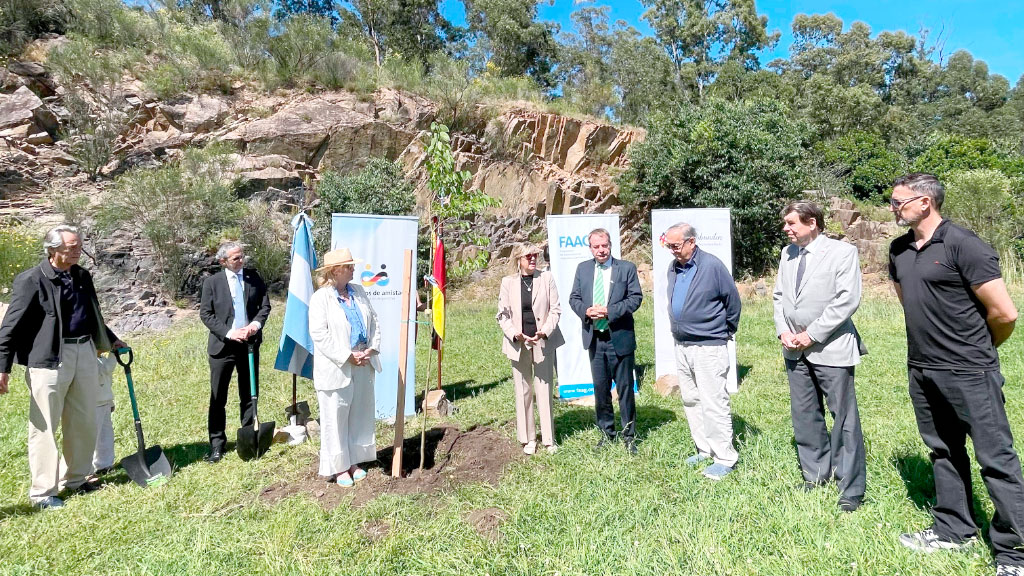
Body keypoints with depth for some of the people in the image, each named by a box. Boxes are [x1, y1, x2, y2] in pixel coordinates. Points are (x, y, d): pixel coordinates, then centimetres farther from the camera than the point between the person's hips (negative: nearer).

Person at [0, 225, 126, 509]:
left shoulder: (82, 276, 10)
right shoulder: (32, 280, -9)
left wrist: (111, 340, 29)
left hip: (85, 353, 6)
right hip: (49, 357, -6)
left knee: (84, 422, 14)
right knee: (44, 426, 3)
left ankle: (76, 478, 30)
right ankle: (43, 492, 15)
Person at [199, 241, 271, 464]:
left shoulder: (254, 277, 4)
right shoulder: (212, 282, -1)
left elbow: (265, 305, 5)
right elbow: (205, 314, -3)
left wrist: (256, 324, -14)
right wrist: (228, 333, -15)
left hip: (249, 343, 2)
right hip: (222, 345, -2)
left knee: (249, 394, 11)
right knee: (218, 398, 3)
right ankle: (217, 443, 16)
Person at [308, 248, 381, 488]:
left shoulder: (358, 291, 9)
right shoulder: (320, 298, -9)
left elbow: (373, 321, 10)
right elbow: (319, 334, -15)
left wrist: (373, 348, -5)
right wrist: (347, 356, -18)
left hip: (363, 366, 6)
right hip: (336, 369, -6)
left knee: (360, 416, 14)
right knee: (336, 419, 5)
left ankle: (354, 462, 29)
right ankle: (338, 467, 21)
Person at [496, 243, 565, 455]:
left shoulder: (547, 278, 2)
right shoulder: (508, 282, 3)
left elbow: (555, 310, 1)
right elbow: (502, 314, 2)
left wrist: (545, 331, -14)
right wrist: (515, 334, -13)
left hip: (544, 342, 0)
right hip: (518, 343, 1)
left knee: (544, 390, 4)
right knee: (523, 392, 8)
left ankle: (549, 439, 16)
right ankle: (528, 439, 21)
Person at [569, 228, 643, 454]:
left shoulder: (627, 268, -1)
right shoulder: (582, 268, 9)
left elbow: (635, 298, -7)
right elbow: (574, 298, 9)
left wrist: (610, 311, -18)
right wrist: (586, 311, -12)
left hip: (620, 337, -3)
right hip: (594, 338, 3)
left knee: (625, 388, 5)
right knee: (600, 388, 12)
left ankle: (629, 436, 20)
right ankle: (606, 433, 28)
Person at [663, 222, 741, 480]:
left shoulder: (712, 266, -13)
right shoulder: (673, 268, 8)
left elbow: (733, 300, -5)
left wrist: (726, 330, 5)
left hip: (709, 347, -8)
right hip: (681, 345, 8)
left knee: (713, 404, -5)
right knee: (690, 401, 14)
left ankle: (725, 458, 8)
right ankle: (705, 449, 28)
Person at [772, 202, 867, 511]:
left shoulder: (843, 251, -8)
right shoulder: (788, 253, 10)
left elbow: (847, 300, -15)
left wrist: (812, 334, -15)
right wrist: (783, 331, -1)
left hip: (830, 348, -6)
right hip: (795, 349, 6)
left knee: (844, 418, 2)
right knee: (804, 416, 14)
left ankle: (851, 489, 16)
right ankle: (815, 474, 30)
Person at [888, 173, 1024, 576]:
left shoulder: (962, 244, -15)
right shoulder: (899, 250, 7)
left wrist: (977, 349, 3)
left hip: (968, 372, -7)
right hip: (921, 370, 7)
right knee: (944, 452, 18)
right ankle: (954, 531, 32)